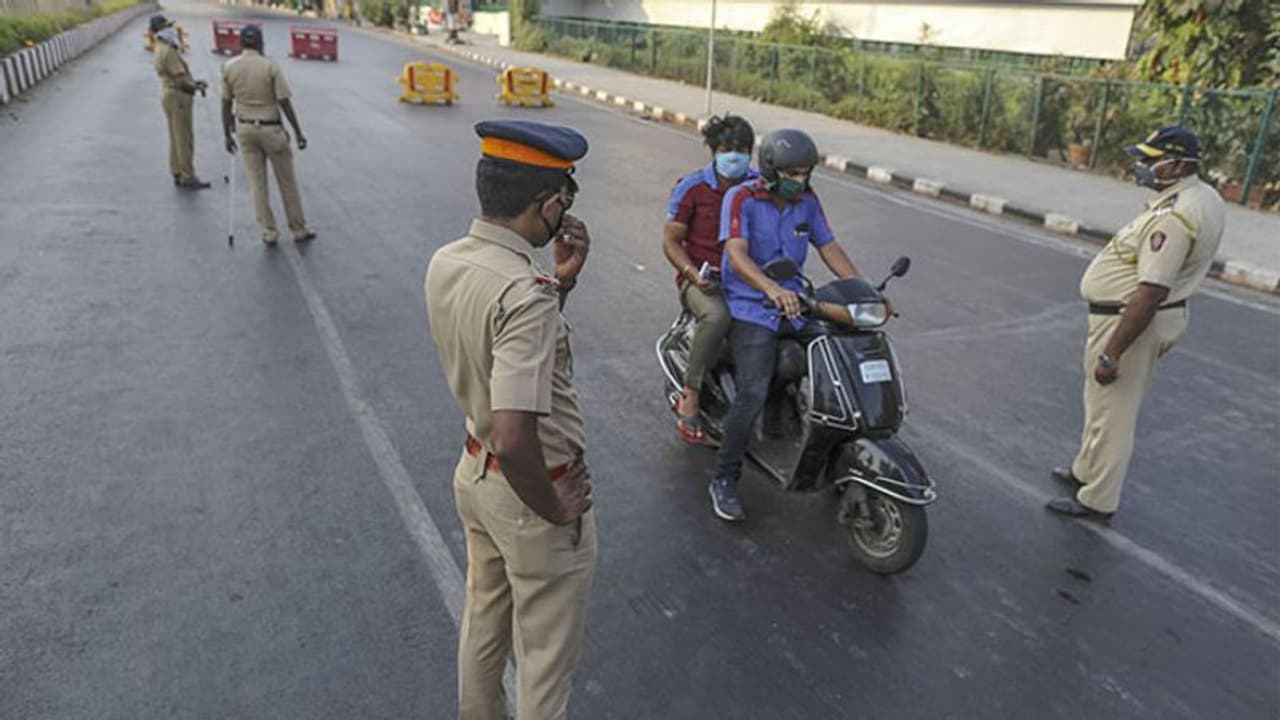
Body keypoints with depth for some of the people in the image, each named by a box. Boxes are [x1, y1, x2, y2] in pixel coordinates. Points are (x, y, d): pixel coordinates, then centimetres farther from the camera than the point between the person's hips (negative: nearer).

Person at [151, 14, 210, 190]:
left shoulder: (161, 50, 18)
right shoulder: (168, 51, -15)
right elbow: (180, 78, -19)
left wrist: (194, 82, 12)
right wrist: (196, 87, -7)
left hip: (170, 94, 11)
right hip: (177, 96, -11)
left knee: (177, 137, 14)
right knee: (185, 138, -9)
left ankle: (178, 174, 20)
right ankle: (188, 178, -7)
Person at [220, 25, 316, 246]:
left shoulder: (229, 68, -1)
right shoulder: (271, 67, -12)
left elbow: (226, 104, 2)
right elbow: (284, 102, -13)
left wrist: (227, 134, 11)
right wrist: (298, 132, -6)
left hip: (245, 128, 3)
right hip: (271, 128, -3)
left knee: (257, 182, 9)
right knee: (287, 182, 8)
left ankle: (269, 232, 12)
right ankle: (299, 230, 16)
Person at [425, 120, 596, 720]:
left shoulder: (445, 262, -6)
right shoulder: (525, 296, -32)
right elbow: (514, 438, -39)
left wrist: (560, 282, -2)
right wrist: (555, 509, -21)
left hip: (475, 473, 9)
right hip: (533, 491, -8)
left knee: (483, 622, 30)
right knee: (545, 656, 16)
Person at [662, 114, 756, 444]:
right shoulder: (692, 187, -3)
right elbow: (671, 241, 0)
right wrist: (693, 273, -17)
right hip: (702, 278, -4)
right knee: (717, 316, -38)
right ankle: (690, 397, -21)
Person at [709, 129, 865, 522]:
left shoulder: (807, 200, 8)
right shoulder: (741, 198, -10)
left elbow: (829, 248, 11)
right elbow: (736, 254, -24)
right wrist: (771, 288, -43)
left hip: (795, 305, 6)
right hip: (751, 310, -6)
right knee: (753, 394, -21)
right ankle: (724, 479, -6)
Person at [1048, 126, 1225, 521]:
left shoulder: (1175, 216, -26)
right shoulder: (1202, 197, 6)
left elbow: (1150, 292, -30)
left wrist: (1111, 354, -28)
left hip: (1133, 321, -10)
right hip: (1160, 315, 10)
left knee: (1112, 412, 3)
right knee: (1104, 404, 24)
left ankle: (1097, 500, 17)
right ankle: (1087, 471, 42)